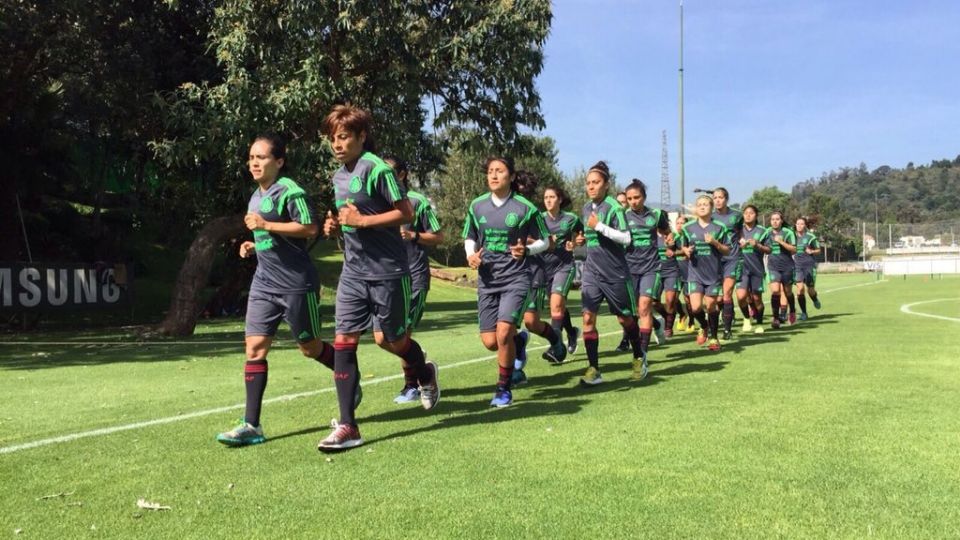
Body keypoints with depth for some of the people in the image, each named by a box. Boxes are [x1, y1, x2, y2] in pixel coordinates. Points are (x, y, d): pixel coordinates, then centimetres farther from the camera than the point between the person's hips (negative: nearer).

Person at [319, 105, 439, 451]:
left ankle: (426, 374, 39)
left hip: (387, 270, -7)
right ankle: (347, 426, 1)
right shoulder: (338, 177, 12)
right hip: (353, 271, 7)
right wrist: (335, 226, 3)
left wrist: (361, 220, -20)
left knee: (388, 339, 5)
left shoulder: (377, 168, -13)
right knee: (344, 341, -3)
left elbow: (406, 213, -16)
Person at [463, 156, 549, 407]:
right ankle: (518, 341, 39)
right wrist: (470, 255, -5)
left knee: (503, 334, -18)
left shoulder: (525, 208, -6)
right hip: (487, 279, 4)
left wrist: (527, 250, -17)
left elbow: (544, 241, 3)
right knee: (490, 342, 2)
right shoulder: (477, 205, 4)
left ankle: (504, 389, 6)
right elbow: (469, 238, 17)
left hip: (516, 277, -4)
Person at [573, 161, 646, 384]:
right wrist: (583, 240, 4)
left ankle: (639, 358, 32)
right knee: (588, 317, -8)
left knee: (625, 318, 9)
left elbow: (626, 238, -19)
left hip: (615, 272, -5)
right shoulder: (586, 209, 9)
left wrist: (600, 226, -23)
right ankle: (594, 369, -4)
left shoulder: (613, 207, -12)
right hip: (591, 271, 5)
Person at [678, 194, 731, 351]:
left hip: (714, 273, -1)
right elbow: (683, 247, 15)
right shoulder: (688, 228, 3)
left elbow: (727, 251, 2)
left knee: (711, 306, 3)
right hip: (696, 273, 1)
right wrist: (686, 251, -7)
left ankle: (713, 338, 22)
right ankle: (704, 327, 23)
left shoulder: (719, 228, -1)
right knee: (695, 307, -10)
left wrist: (715, 243, -15)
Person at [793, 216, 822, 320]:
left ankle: (815, 299, 40)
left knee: (810, 290, 1)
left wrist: (812, 251, -14)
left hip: (809, 264, -2)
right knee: (800, 288, -11)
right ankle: (803, 313, -1)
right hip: (797, 265, 2)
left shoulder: (811, 237, -3)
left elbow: (818, 250, 5)